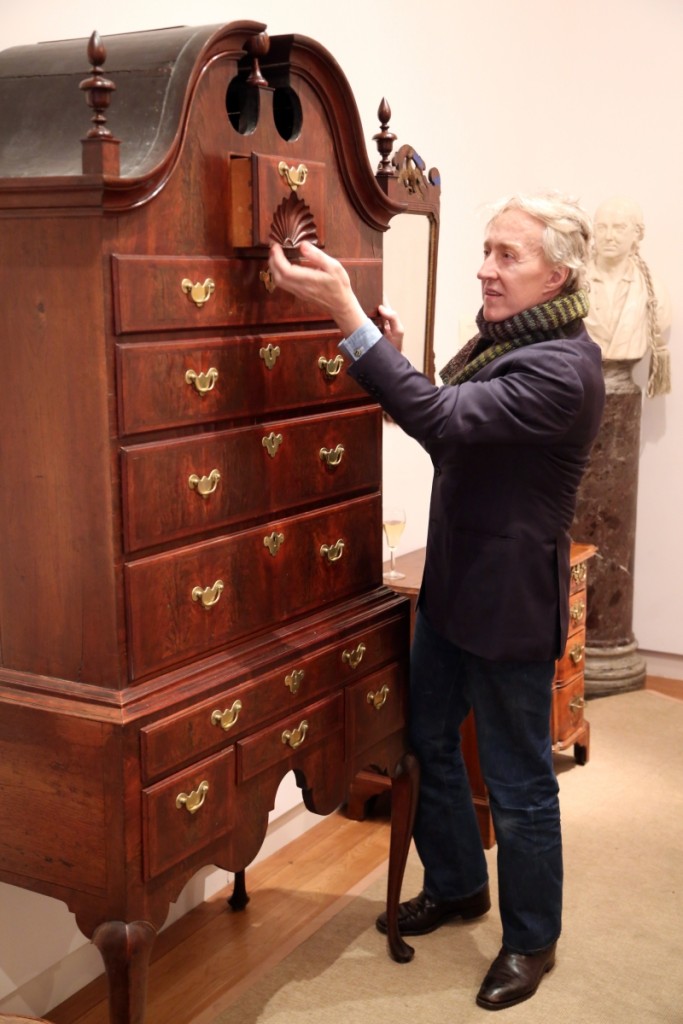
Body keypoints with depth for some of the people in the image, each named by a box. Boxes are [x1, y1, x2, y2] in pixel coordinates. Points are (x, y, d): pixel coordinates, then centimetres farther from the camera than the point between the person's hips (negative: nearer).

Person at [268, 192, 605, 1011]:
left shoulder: (563, 367, -24)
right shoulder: (501, 340, 6)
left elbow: (446, 420, -36)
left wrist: (347, 313, -41)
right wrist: (397, 360, -3)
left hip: (511, 604, -9)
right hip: (451, 585, 9)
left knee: (519, 785, 7)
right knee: (426, 739, 22)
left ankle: (532, 938, 29)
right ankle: (456, 884, 44)